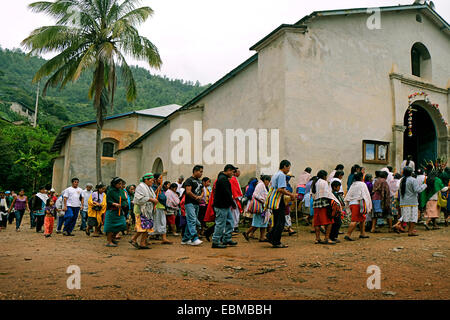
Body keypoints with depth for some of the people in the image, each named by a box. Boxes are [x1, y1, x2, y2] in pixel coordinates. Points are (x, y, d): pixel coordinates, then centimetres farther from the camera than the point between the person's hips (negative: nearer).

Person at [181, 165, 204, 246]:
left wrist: (200, 196, 0)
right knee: (192, 220, -15)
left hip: (196, 204, 8)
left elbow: (202, 191, 22)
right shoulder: (189, 180, -7)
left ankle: (185, 239, 16)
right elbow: (188, 191, -16)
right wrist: (196, 197, -7)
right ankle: (194, 239, -21)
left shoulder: (199, 181, 18)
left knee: (189, 221, 10)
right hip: (189, 203, -8)